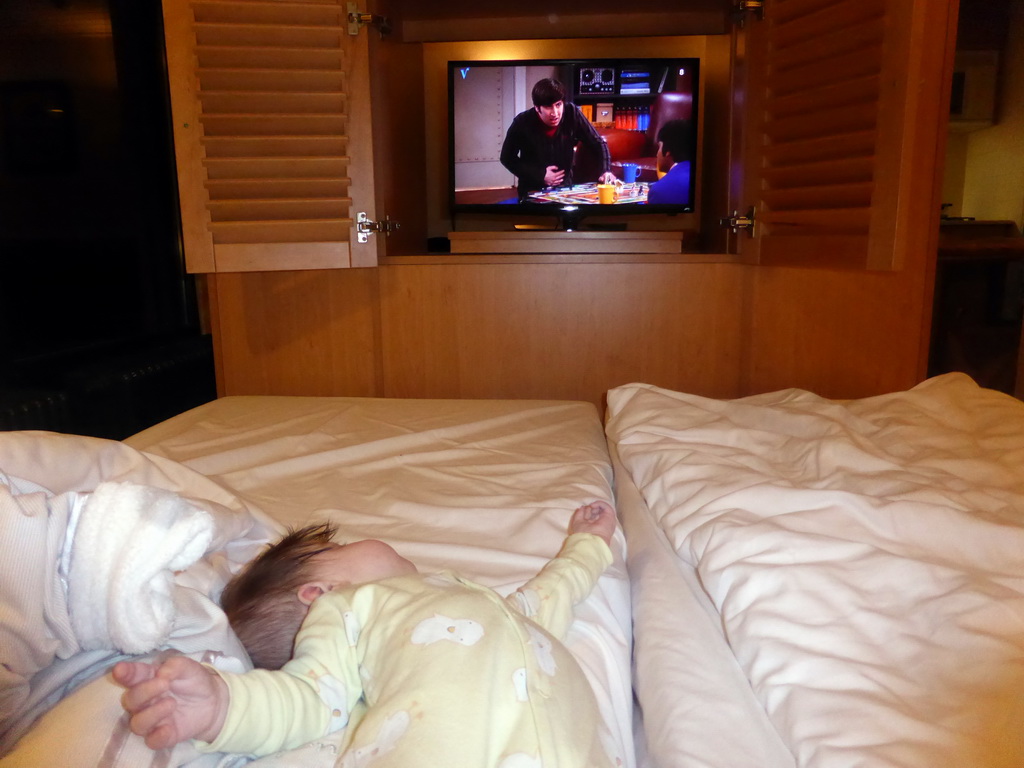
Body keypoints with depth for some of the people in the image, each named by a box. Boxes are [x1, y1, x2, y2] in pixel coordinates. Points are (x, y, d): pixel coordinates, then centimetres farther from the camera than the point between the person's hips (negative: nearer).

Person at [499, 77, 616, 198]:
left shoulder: (572, 113, -14)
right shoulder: (522, 123, -18)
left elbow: (597, 143, -6)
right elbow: (507, 158, -7)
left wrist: (606, 170, -23)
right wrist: (539, 175, -14)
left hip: (565, 187, 1)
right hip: (533, 191, -1)